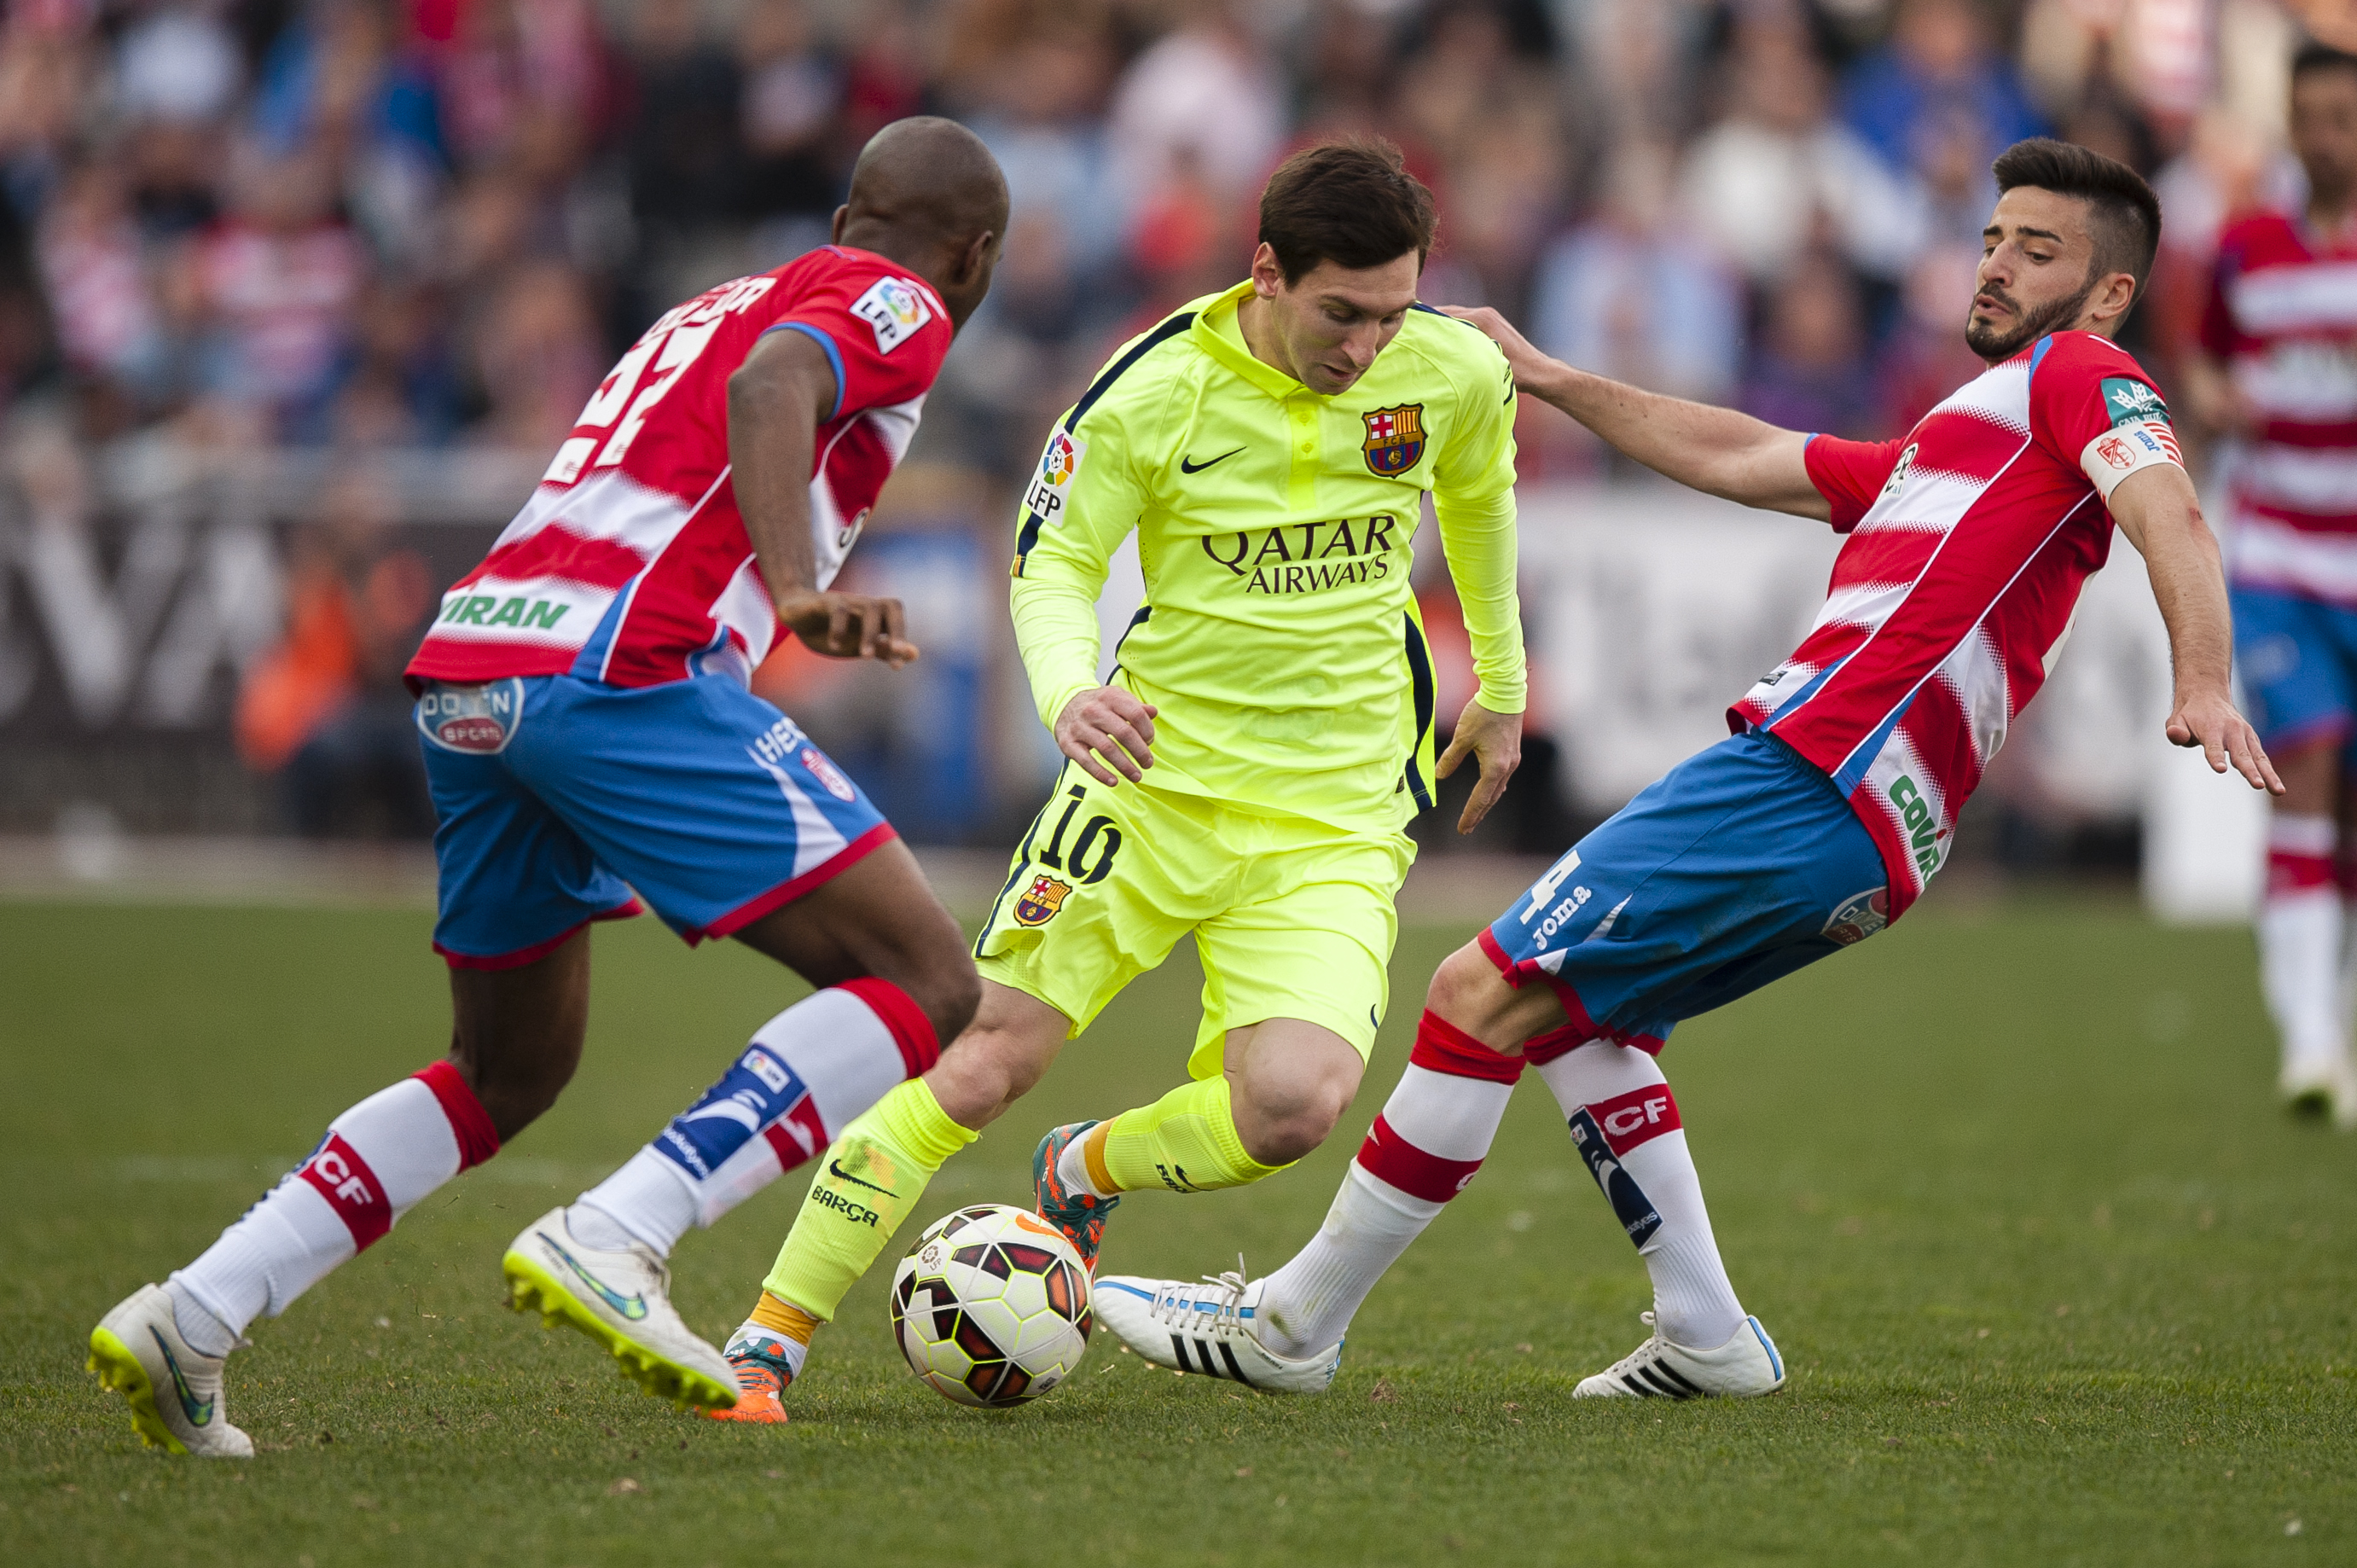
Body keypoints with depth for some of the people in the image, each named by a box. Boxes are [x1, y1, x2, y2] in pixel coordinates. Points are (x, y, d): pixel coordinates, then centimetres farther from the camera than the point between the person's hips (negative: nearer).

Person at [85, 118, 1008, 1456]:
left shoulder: (710, 306, 32)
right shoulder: (894, 307, 7)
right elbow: (775, 383, -15)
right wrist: (800, 592, -30)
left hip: (462, 671, 8)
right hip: (617, 670, -8)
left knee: (511, 1073, 23)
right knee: (928, 984, -5)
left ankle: (190, 1320, 11)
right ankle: (613, 1241, -20)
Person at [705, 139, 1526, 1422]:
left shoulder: (1455, 374, -5)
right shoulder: (1153, 392, -13)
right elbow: (1053, 567, -4)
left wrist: (1502, 686, 29)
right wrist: (1068, 693, -26)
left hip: (1338, 811, 1)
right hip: (1155, 774, -1)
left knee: (1296, 1104, -21)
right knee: (986, 1061, -11)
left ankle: (1080, 1174, 12)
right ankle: (766, 1344, -1)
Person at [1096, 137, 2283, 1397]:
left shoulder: (2076, 376, 3)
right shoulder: (1950, 444, 30)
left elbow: (2168, 515, -16)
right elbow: (1734, 459, 37)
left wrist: (2204, 687, -34)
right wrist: (1552, 381, 36)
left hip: (1813, 785, -10)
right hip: (1840, 813, 10)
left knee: (1484, 991, -8)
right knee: (1567, 1010, 23)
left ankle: (1291, 1324, -2)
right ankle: (1704, 1334, 15)